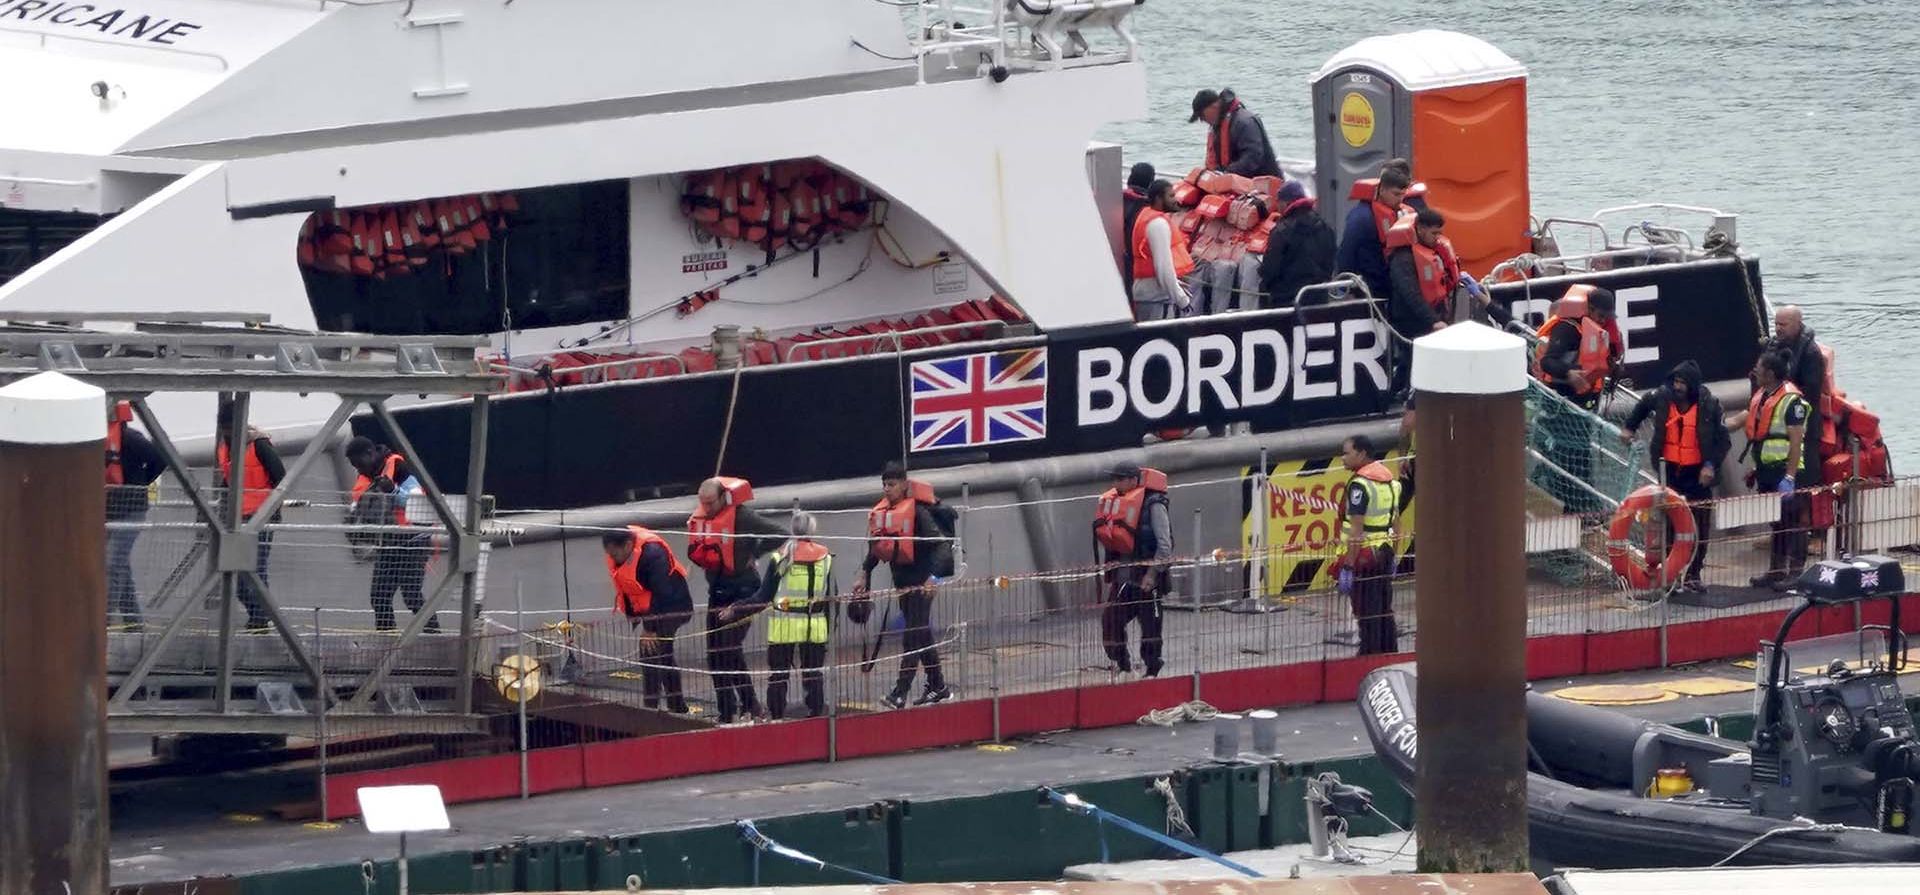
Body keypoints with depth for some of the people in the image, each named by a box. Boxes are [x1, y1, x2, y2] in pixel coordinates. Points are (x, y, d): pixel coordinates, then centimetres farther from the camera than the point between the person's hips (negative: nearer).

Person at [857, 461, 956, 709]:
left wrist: (932, 577, -28)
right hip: (901, 581, 8)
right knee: (922, 634, 15)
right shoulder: (880, 513, 6)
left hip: (920, 579, -8)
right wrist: (865, 576, 11)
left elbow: (939, 545, -19)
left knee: (913, 635, -9)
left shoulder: (917, 511, -16)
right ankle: (938, 688, 24)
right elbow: (875, 548, 18)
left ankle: (900, 693, -13)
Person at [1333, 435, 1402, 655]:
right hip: (1385, 551, 8)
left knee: (1366, 613, -4)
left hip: (1364, 555, -8)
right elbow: (1394, 521, 17)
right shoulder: (1390, 479, 10)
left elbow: (1356, 530, -20)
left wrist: (1347, 567, -20)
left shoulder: (1360, 484, -16)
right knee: (1384, 610, 15)